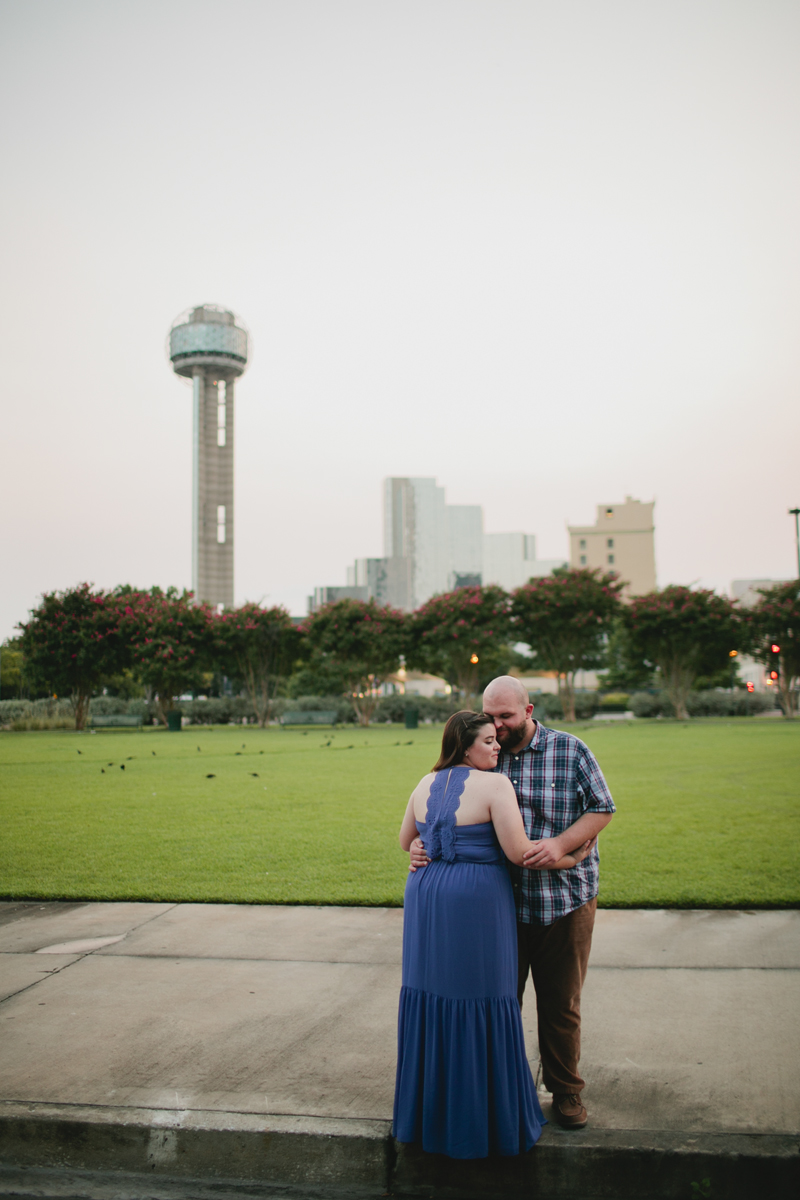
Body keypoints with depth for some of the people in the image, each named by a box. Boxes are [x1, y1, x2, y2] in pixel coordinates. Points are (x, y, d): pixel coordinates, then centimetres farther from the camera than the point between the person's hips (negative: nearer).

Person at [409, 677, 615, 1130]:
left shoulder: (570, 751, -2)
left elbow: (602, 809, -2)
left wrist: (560, 843, -18)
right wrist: (424, 845, -13)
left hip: (565, 901, -1)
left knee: (561, 1005, 11)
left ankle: (566, 1092, 29)